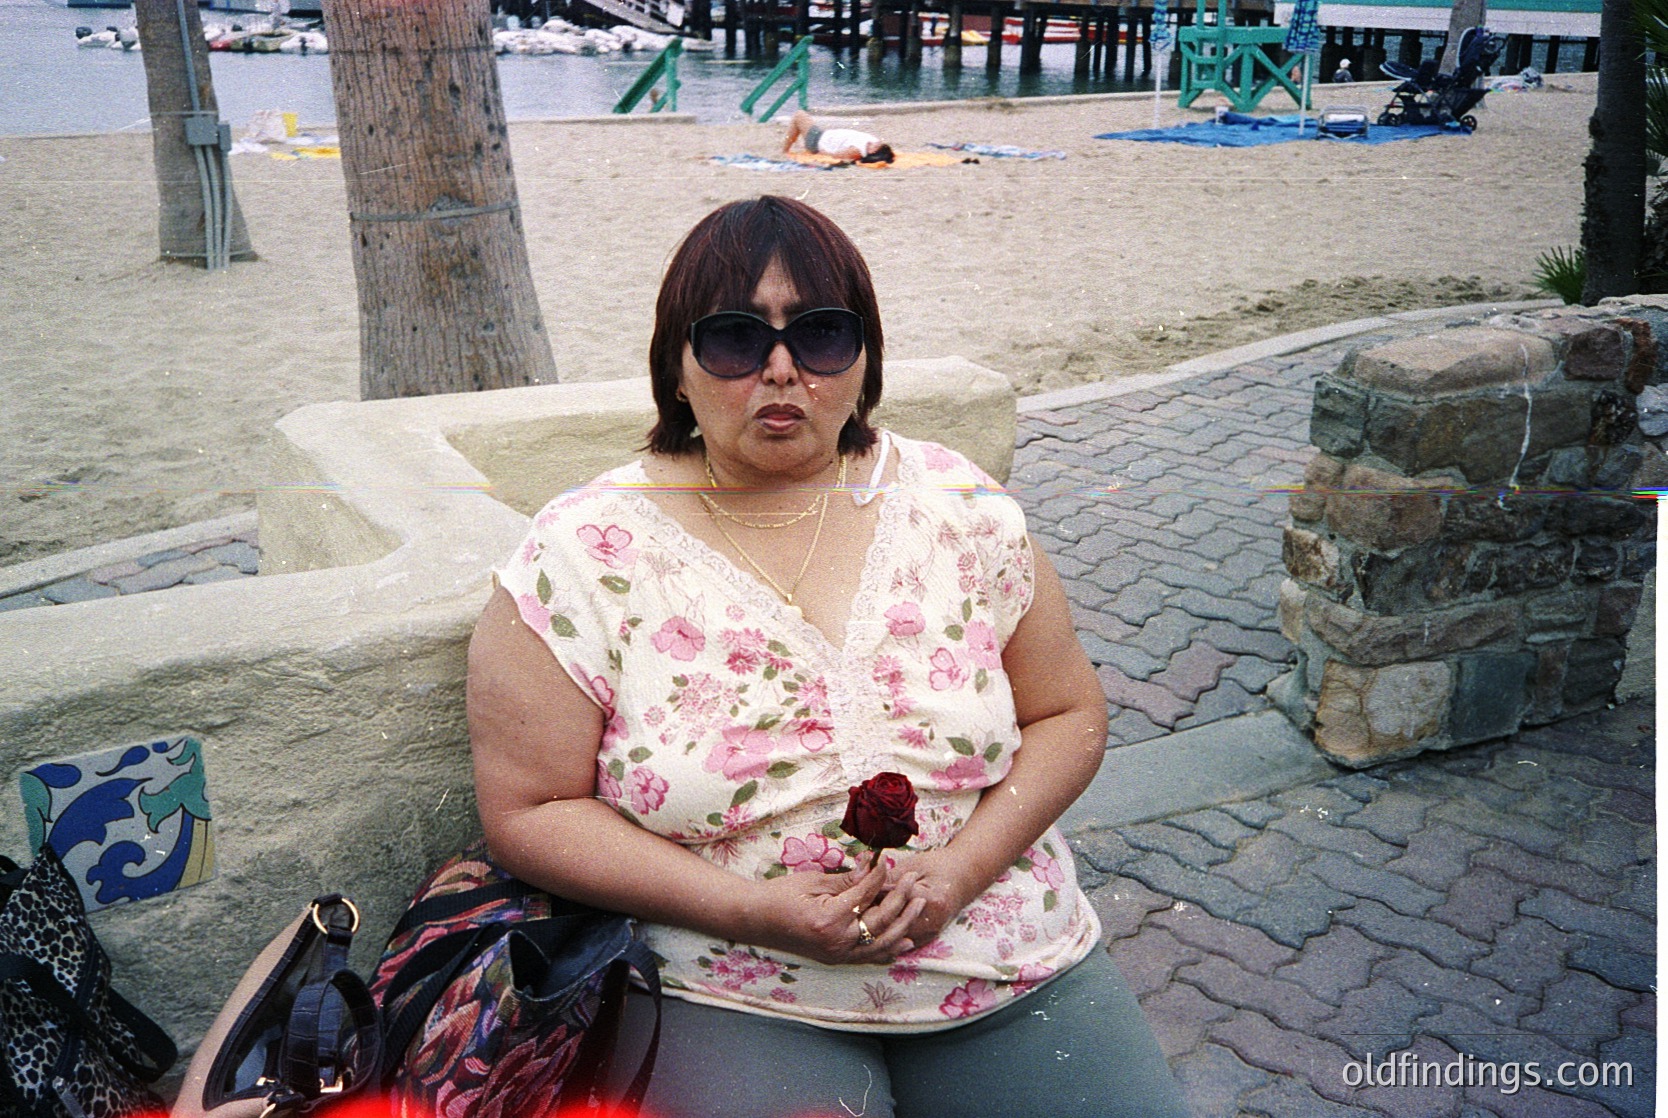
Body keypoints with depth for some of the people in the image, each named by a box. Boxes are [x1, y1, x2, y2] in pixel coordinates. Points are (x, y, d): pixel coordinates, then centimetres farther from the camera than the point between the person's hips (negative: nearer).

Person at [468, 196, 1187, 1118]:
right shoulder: (583, 555, -9)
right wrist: (752, 908, -17)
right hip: (734, 999, -2)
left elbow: (1068, 714, 5)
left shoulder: (959, 506, -1)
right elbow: (528, 813, -8)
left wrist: (962, 868, -12)